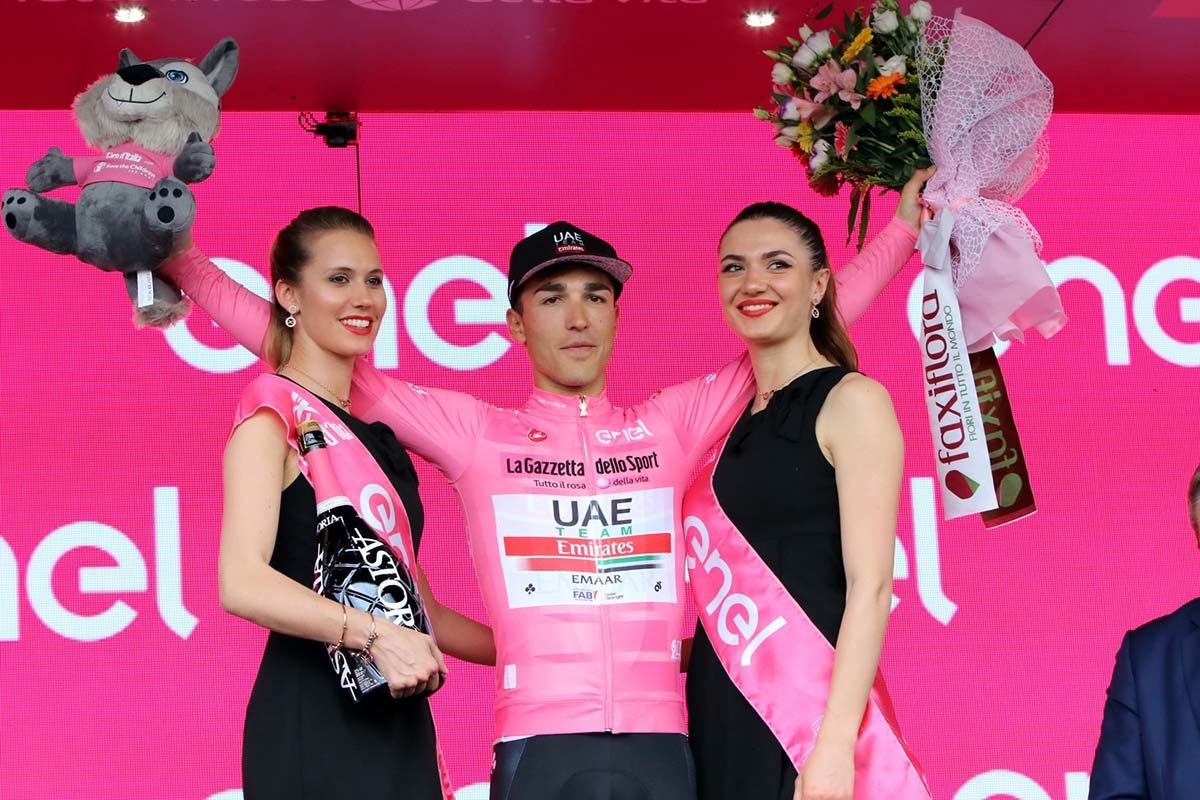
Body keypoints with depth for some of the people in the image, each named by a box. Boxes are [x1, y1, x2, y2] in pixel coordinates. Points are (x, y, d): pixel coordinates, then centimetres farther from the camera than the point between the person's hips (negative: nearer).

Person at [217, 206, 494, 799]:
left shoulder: (381, 437, 19)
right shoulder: (272, 416, -5)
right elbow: (242, 583, -21)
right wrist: (375, 634, -29)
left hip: (399, 724, 7)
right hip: (311, 726, -7)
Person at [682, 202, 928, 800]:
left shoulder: (852, 401, -3)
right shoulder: (733, 423, 16)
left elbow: (870, 585, -12)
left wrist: (836, 743, -20)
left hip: (806, 707, -6)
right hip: (720, 720, 6)